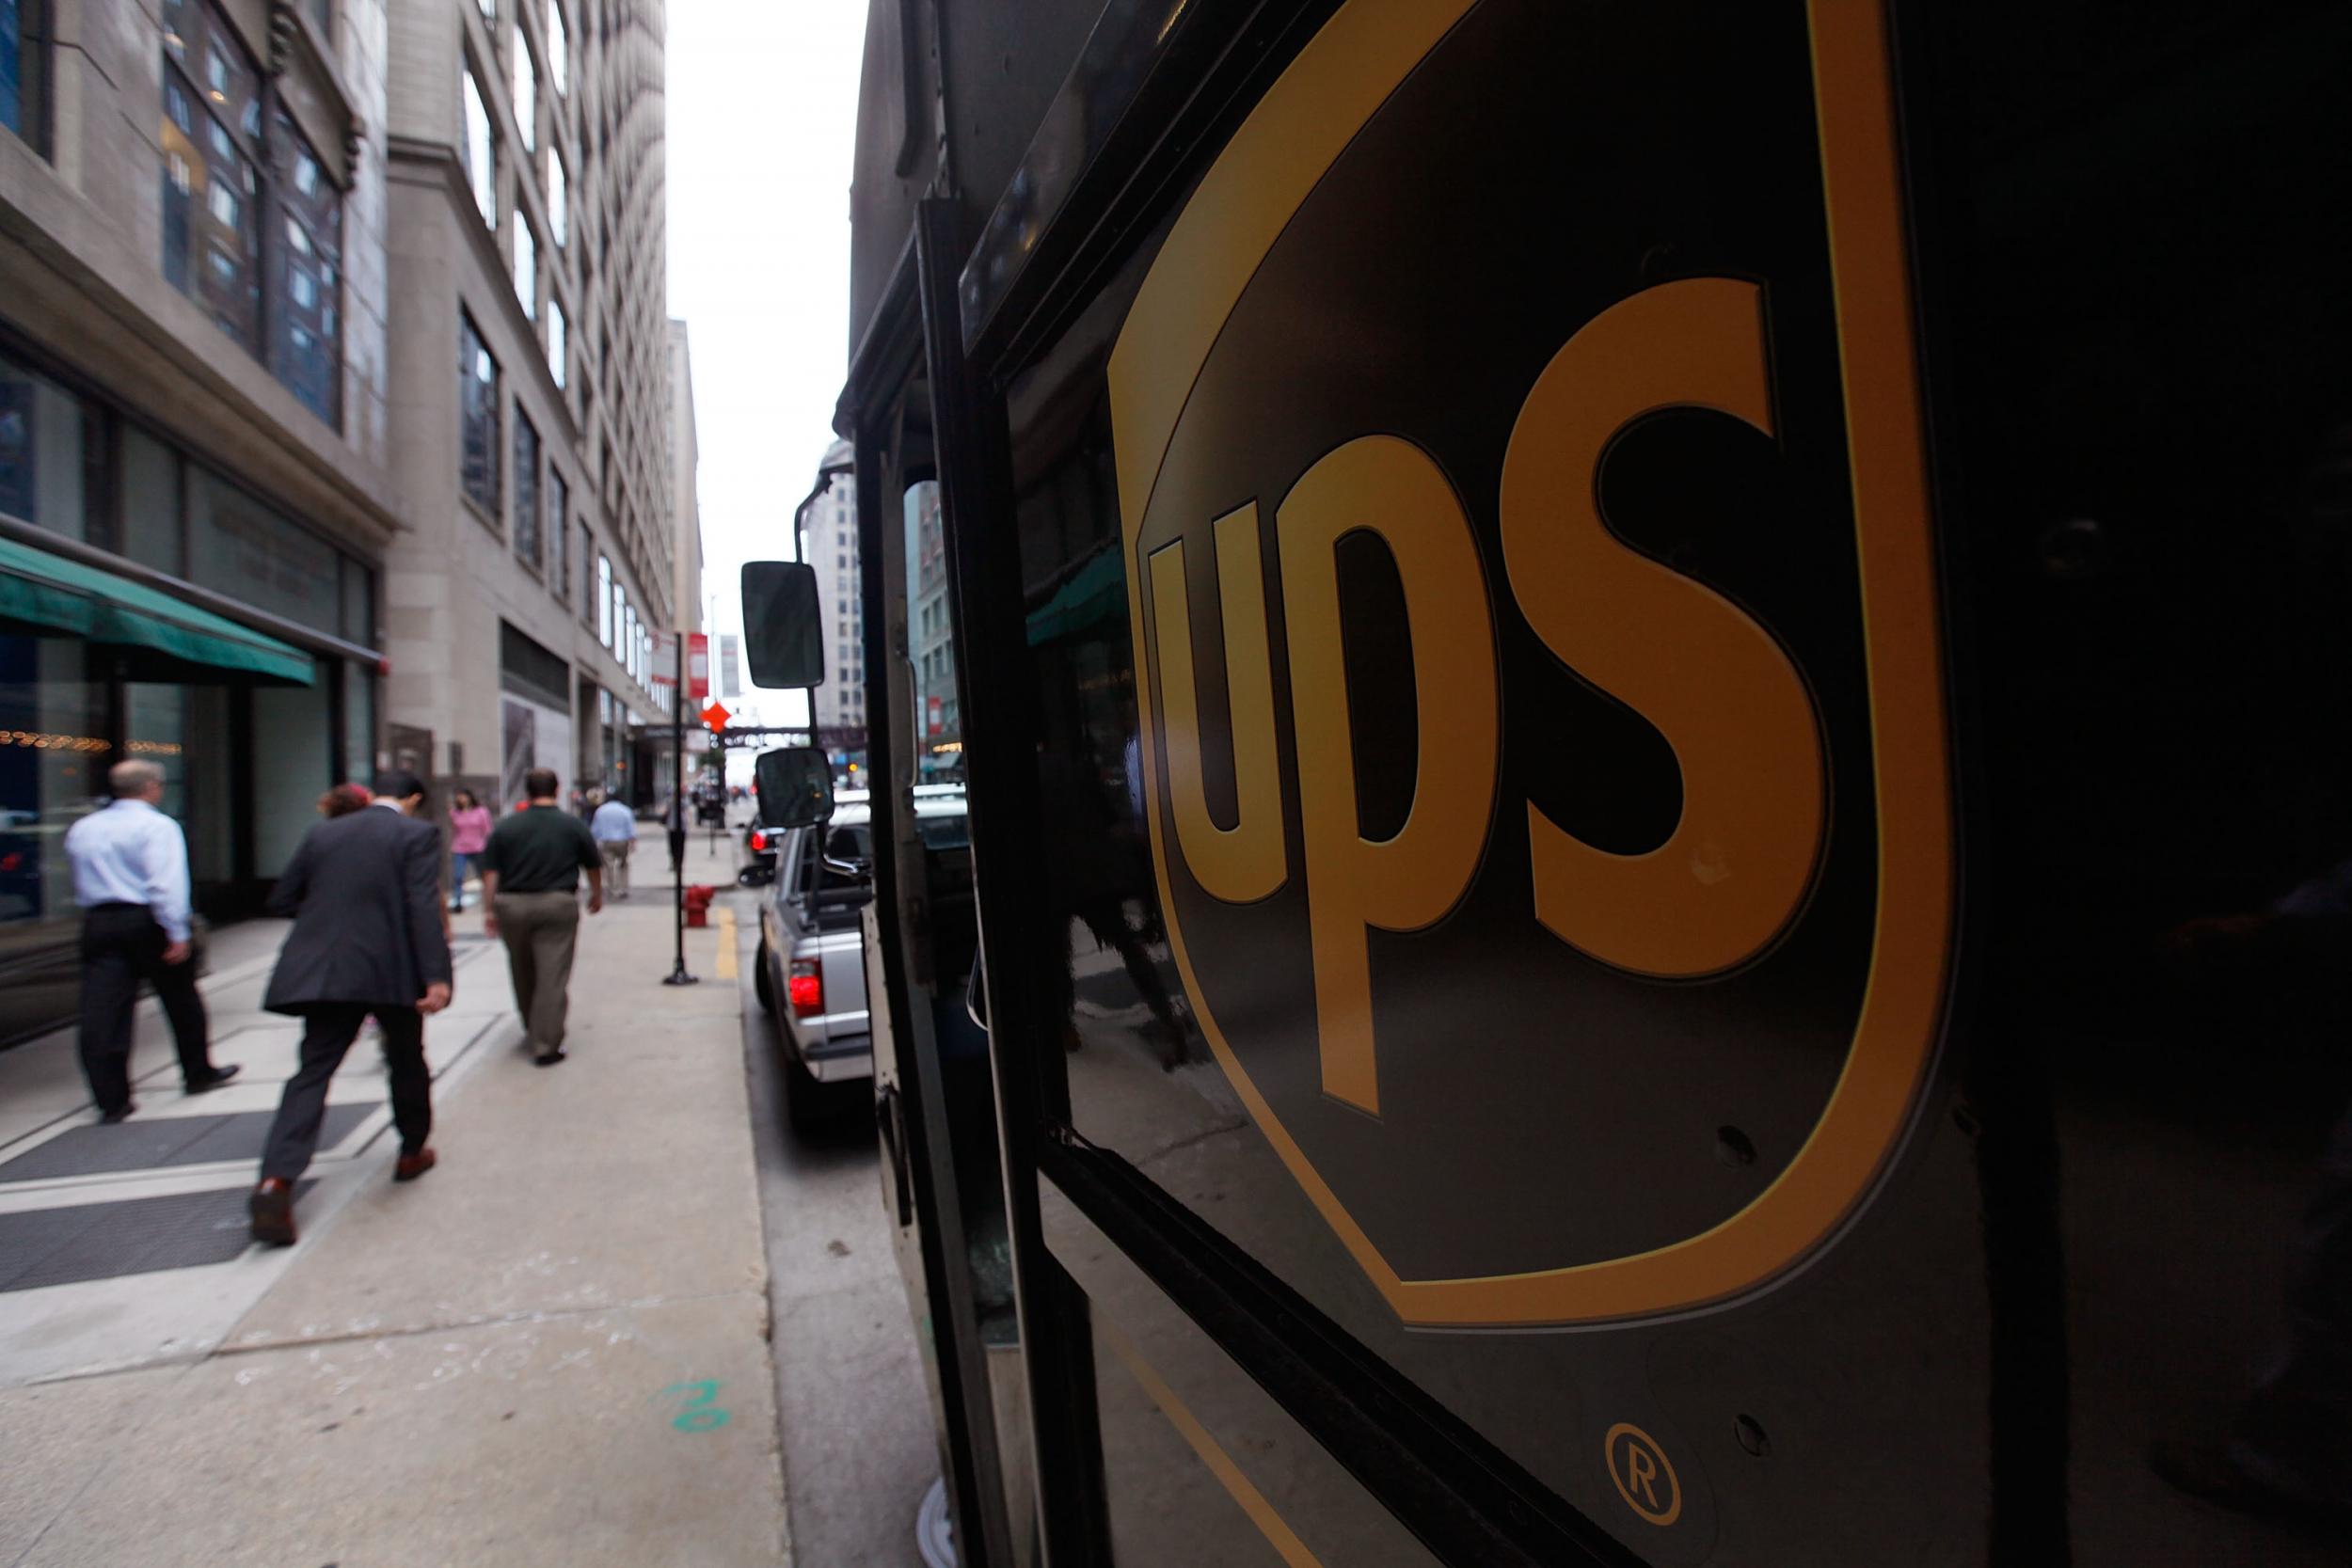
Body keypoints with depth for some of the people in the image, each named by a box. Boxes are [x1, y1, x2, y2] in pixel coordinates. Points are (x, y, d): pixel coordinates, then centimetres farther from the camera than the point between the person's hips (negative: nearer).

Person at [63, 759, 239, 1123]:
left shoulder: (82, 829, 11)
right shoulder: (158, 826, -9)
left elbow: (81, 883, 16)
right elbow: (166, 883, -18)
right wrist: (177, 933, -18)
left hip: (97, 923, 5)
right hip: (146, 921, -5)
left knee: (102, 1012, 2)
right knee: (181, 999, 13)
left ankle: (111, 1100, 0)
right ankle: (198, 1073, 26)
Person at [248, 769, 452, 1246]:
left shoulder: (323, 833, 10)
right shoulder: (417, 834, -6)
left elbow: (281, 900, 15)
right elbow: (425, 907, -17)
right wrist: (436, 975, -21)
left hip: (323, 972, 4)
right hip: (392, 971, -3)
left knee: (313, 1071, 3)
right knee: (407, 1061, 16)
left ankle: (276, 1180, -12)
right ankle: (413, 1151, 30)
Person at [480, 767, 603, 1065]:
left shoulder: (505, 827, 4)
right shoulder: (572, 825, 2)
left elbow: (490, 873, 0)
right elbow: (593, 866, 12)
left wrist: (490, 909, 5)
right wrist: (597, 894, 28)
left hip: (512, 905, 3)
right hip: (558, 905, -2)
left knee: (523, 974, 19)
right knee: (552, 977, -2)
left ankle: (532, 1030, 37)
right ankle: (546, 1047, -3)